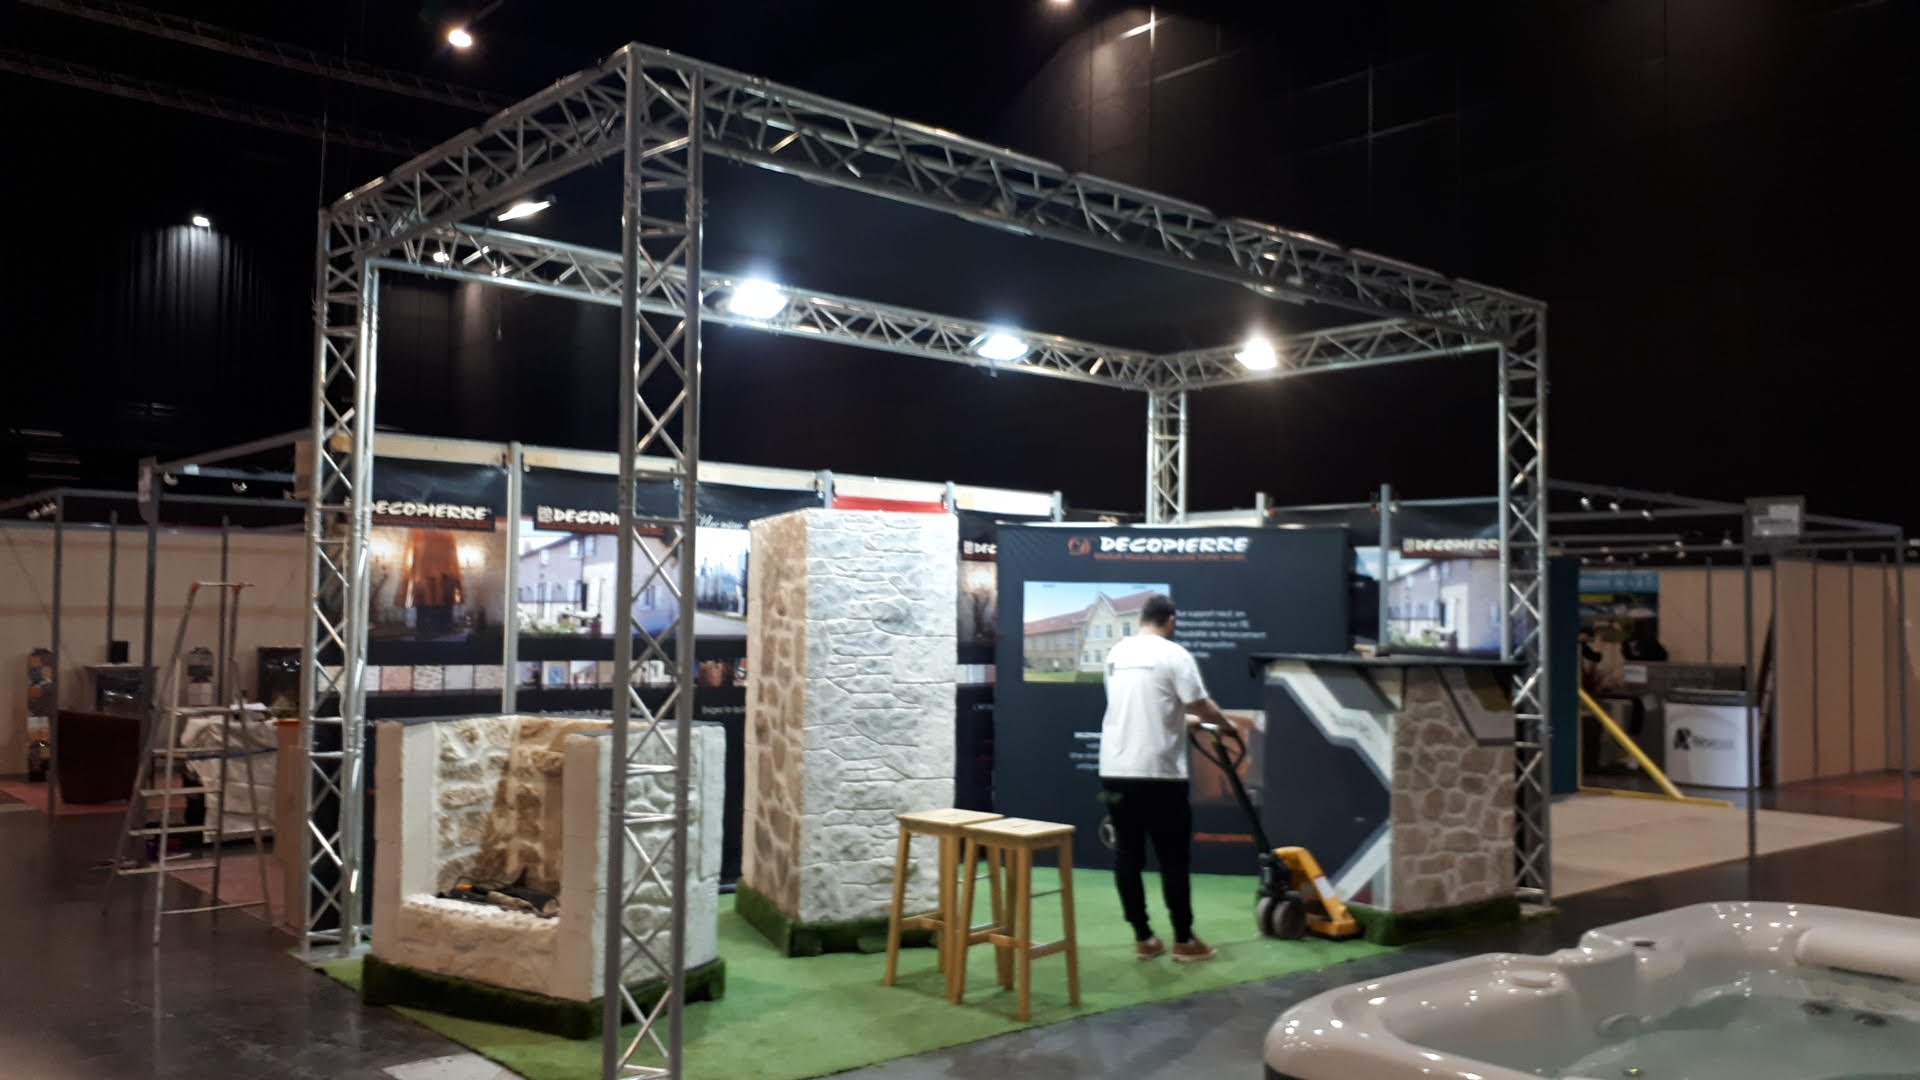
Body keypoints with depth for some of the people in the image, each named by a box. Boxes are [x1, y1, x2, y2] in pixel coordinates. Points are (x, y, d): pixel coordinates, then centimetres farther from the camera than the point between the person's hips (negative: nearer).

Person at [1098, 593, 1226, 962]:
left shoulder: (1118, 653, 14)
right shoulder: (1173, 655, -7)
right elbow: (1201, 706, -9)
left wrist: (1183, 719, 35)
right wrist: (1225, 724, 12)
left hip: (1115, 770, 6)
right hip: (1157, 772, -6)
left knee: (1127, 854, 9)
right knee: (1173, 858, 4)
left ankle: (1143, 938, 13)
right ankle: (1184, 941, 10)